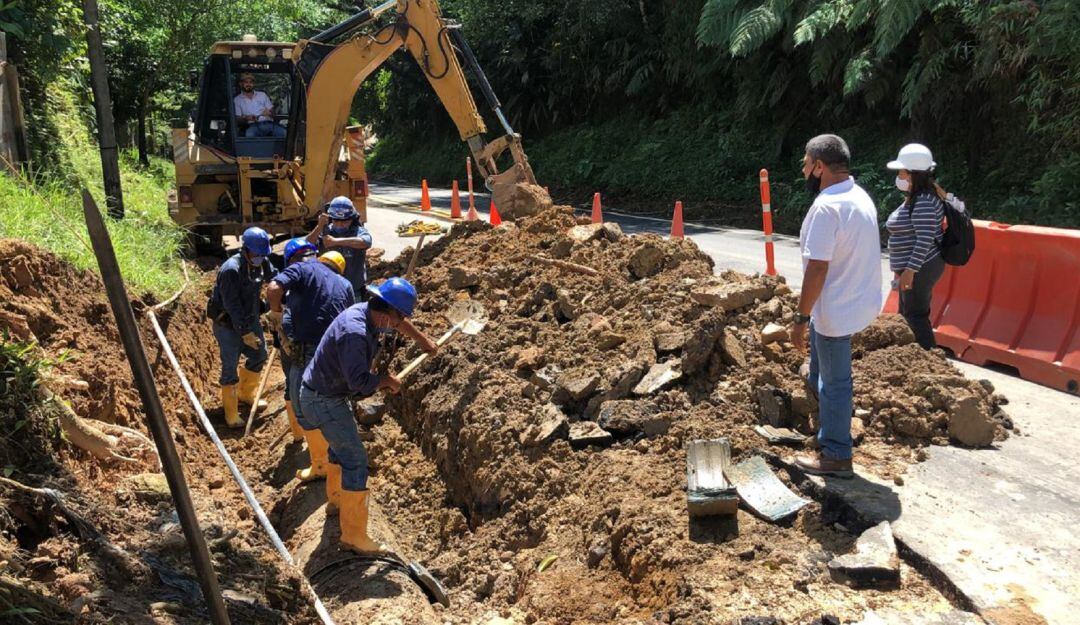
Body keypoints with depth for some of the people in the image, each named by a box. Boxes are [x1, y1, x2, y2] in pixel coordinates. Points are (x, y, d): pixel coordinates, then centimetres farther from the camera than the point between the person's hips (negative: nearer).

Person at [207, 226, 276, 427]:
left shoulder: (262, 263, -5)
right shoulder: (231, 269, -28)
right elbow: (232, 305, -27)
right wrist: (245, 332, -26)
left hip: (250, 319, 8)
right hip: (227, 324, -8)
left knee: (259, 356, 16)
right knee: (230, 367, -2)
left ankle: (245, 394, 37)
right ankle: (231, 412, 9)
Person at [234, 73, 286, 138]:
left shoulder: (262, 94, 25)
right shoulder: (237, 100, 16)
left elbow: (272, 112, 20)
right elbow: (237, 119, 6)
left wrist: (269, 113, -5)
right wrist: (246, 118, -16)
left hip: (268, 124, 2)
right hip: (252, 126, -2)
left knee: (284, 132, -30)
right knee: (249, 134, -41)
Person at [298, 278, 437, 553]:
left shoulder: (366, 312, -4)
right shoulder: (354, 332, -33)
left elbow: (397, 322, 18)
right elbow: (360, 382, -37)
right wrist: (387, 380, -20)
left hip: (332, 394, 10)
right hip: (323, 401, -10)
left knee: (343, 443, 30)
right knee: (356, 460, -7)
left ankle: (336, 497, 53)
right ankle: (353, 535, 2)